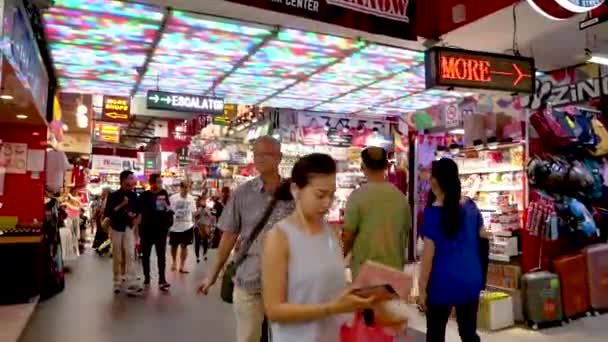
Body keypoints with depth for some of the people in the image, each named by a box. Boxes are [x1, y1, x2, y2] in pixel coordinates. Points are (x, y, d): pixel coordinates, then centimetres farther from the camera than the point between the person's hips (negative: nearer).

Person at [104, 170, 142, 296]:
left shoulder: (133, 195, 4)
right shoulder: (113, 195, -6)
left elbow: (136, 210, 16)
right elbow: (107, 213, -13)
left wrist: (134, 215, -5)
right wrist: (121, 205, -20)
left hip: (129, 228, 2)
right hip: (116, 228, -2)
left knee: (130, 255, -10)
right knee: (117, 257, 7)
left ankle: (132, 284, -13)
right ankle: (117, 283, 22)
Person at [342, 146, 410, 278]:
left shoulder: (357, 196, -14)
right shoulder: (400, 195, 0)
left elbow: (348, 235, -10)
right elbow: (406, 231, 9)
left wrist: (343, 255, 10)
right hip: (394, 266, 4)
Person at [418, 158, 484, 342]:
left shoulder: (433, 212, -14)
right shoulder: (471, 206, 2)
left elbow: (429, 253, -14)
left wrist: (422, 288, -7)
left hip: (443, 283, -5)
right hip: (470, 280, 5)